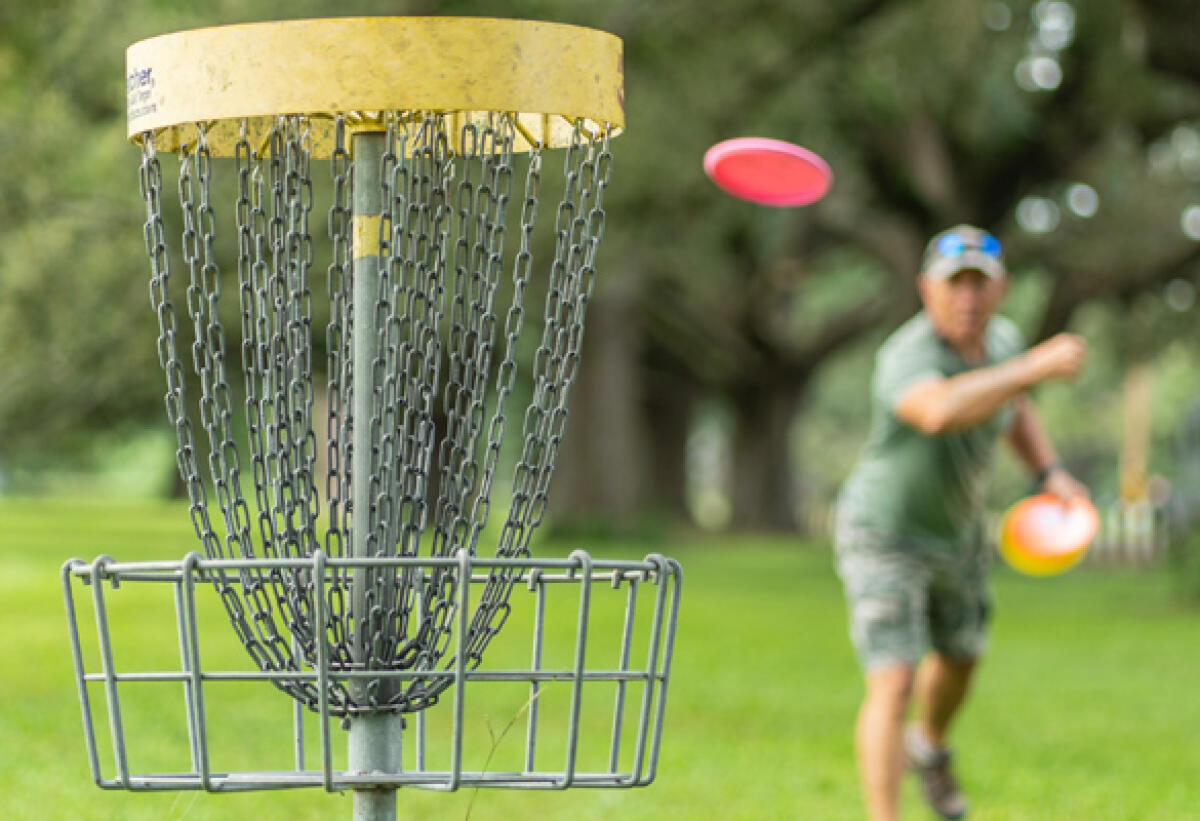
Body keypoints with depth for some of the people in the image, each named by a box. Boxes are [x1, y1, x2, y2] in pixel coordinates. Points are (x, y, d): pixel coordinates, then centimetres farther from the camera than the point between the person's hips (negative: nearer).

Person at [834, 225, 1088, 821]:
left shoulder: (1001, 339, -10)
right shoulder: (908, 359, -37)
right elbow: (941, 411, -61)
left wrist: (1049, 472, -2)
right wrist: (1037, 367, -60)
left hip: (957, 531, 8)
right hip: (884, 539, -8)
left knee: (960, 657, 29)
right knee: (893, 683, -19)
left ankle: (928, 747, 60)